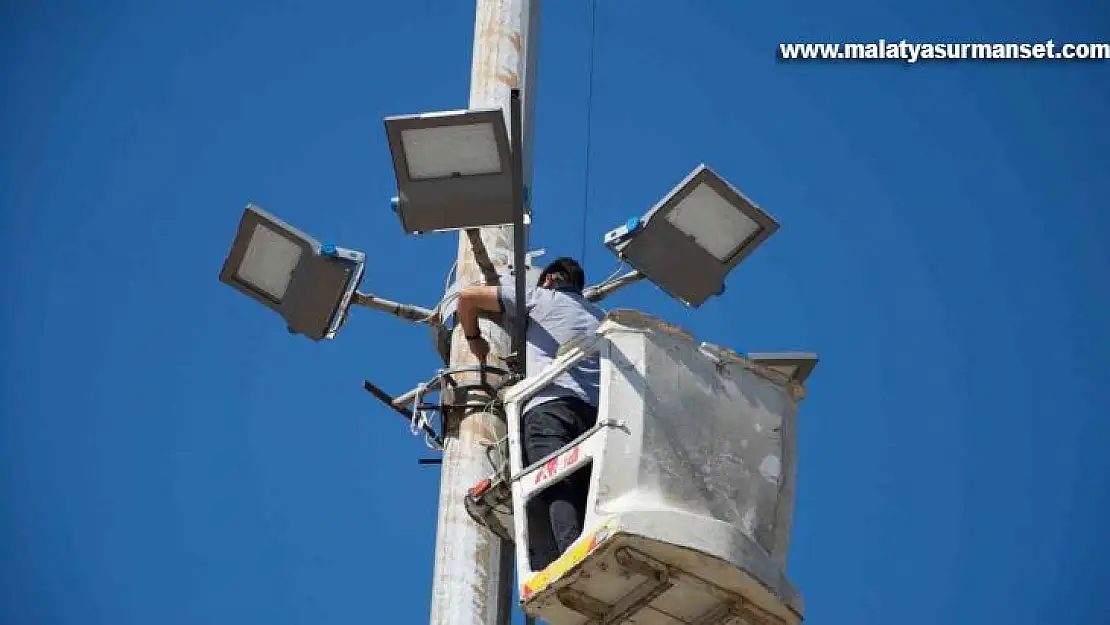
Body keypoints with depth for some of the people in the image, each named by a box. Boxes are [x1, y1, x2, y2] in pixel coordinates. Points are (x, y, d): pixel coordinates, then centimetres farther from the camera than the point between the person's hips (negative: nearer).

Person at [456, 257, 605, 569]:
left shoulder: (539, 296, 21)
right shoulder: (599, 316, 34)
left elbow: (467, 296, 18)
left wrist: (474, 338, 34)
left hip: (549, 405, -5)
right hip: (597, 412, 5)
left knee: (552, 495, -22)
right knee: (586, 503, -4)